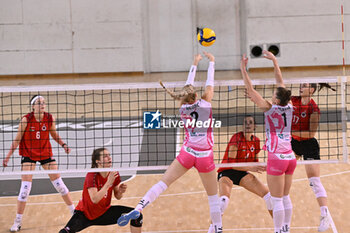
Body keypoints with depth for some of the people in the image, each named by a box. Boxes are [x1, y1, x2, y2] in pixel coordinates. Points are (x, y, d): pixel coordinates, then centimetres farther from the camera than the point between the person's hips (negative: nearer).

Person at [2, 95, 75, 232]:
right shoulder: (26, 120, -16)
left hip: (46, 153, 2)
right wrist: (8, 156, -11)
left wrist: (63, 145, -9)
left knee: (58, 182, 4)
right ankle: (17, 222, 4)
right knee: (25, 187, -7)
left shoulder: (50, 118, -8)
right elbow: (17, 139, -8)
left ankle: (74, 211, 19)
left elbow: (55, 136, 8)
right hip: (28, 155, -2)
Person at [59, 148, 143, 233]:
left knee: (137, 215, -7)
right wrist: (108, 183, -39)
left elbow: (117, 197, 3)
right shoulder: (92, 175, -23)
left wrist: (120, 191, -20)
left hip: (104, 213, 5)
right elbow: (94, 199, -35)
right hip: (85, 214, -5)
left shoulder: (114, 174, -8)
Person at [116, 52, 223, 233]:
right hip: (204, 156, -2)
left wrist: (194, 64, 24)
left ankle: (138, 208, -15)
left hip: (187, 153, 2)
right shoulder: (204, 104, -10)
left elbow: (188, 86, 13)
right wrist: (211, 62, 17)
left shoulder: (183, 108, -1)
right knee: (213, 195, 11)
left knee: (163, 182, 1)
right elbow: (210, 83, 3)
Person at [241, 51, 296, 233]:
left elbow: (250, 90, -10)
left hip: (276, 159, -7)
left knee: (277, 200, 0)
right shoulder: (288, 107, 2)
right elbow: (280, 82, 12)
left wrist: (243, 69, -5)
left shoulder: (271, 109, -13)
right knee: (285, 198, 15)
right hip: (290, 158, 7)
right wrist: (274, 61, 20)